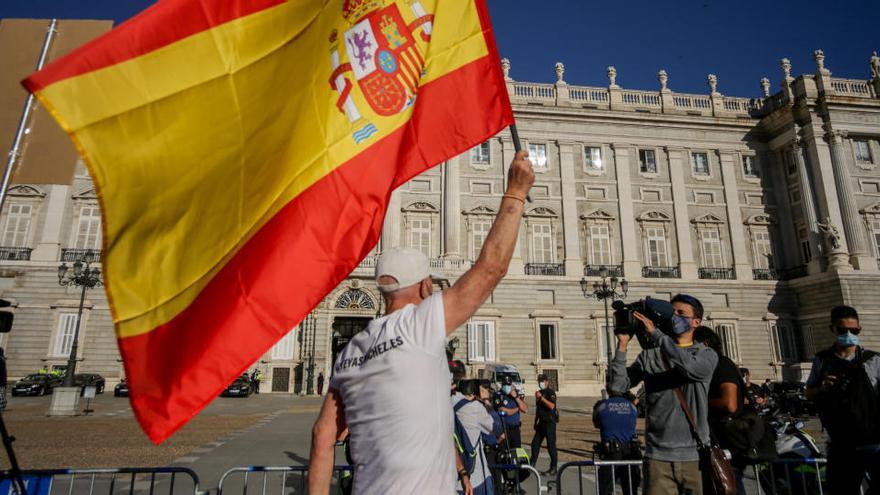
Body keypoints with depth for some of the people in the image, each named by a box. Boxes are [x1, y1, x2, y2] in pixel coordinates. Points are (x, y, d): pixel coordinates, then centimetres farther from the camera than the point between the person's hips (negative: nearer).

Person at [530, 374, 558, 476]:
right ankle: (532, 465, 19)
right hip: (541, 422, 8)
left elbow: (551, 406, -25)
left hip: (550, 422, -8)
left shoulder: (551, 392, -9)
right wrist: (536, 422, 20)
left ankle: (553, 468, 6)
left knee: (551, 445, -4)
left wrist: (541, 397, -26)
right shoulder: (539, 392, 14)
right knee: (535, 443, 9)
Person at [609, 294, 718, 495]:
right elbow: (618, 386, -4)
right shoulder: (649, 355, 6)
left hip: (696, 456, 0)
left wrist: (654, 332, -19)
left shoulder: (707, 355, 3)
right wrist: (623, 345, -10)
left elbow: (690, 366, -22)